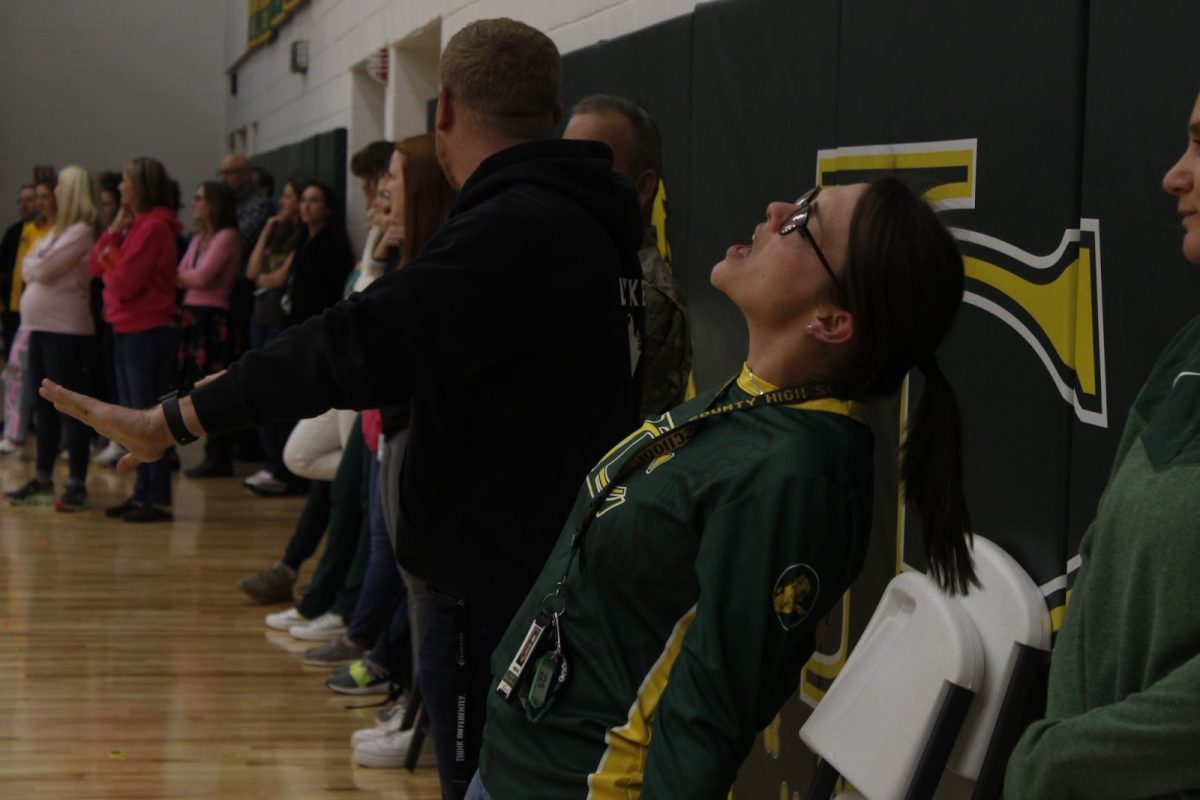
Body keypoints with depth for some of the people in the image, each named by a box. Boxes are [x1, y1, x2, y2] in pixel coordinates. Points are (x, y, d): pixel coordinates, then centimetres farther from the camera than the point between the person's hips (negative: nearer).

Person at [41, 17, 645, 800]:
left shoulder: (513, 230, -22)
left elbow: (358, 341, -26)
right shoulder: (588, 218, 10)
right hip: (566, 568, 9)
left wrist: (175, 421, -23)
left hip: (497, 583, -9)